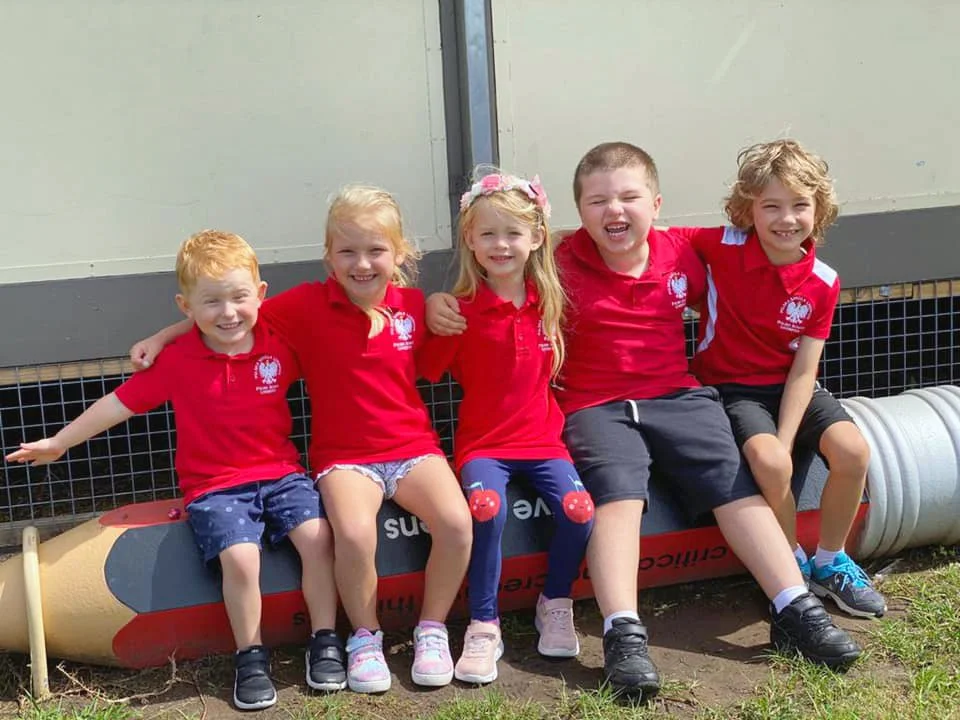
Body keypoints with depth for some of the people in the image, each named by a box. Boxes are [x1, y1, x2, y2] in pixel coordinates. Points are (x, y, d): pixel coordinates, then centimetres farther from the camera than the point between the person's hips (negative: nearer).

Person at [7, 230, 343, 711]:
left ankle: (325, 641, -3)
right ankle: (250, 657, -6)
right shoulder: (177, 359, -6)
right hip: (213, 485, -2)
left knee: (316, 534, -22)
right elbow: (122, 402, 2)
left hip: (280, 472, 2)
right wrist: (60, 442, 8)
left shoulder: (280, 345, 0)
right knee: (239, 555, -28)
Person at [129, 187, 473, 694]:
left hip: (413, 447, 2)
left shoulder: (413, 305, 2)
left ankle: (432, 629, 1)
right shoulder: (309, 304, -6)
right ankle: (365, 637, -3)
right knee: (355, 532, -33)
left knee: (456, 520, -25)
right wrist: (163, 336, 2)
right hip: (344, 456, -2)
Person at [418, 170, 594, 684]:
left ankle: (555, 604, 7)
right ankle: (484, 626, -13)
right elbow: (430, 369, 2)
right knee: (486, 506, -32)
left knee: (578, 508, -23)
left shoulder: (549, 302, 5)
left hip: (542, 436, 3)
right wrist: (436, 318, -11)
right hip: (482, 442, -3)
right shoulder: (462, 309, -4)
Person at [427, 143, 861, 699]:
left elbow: (711, 302, 24)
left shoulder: (680, 254, 5)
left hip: (677, 396, 4)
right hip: (595, 407, -3)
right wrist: (441, 306, -21)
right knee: (618, 490, -27)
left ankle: (796, 612, -6)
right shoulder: (564, 267, -5)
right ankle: (624, 634, -33)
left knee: (736, 482, -9)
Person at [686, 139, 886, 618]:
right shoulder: (723, 247, -13)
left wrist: (786, 440, -19)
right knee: (769, 461, -31)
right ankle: (793, 567, -2)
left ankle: (829, 564, 5)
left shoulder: (822, 283, -7)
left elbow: (803, 370, -8)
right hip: (730, 387, -3)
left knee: (853, 451, -21)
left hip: (789, 387, 3)